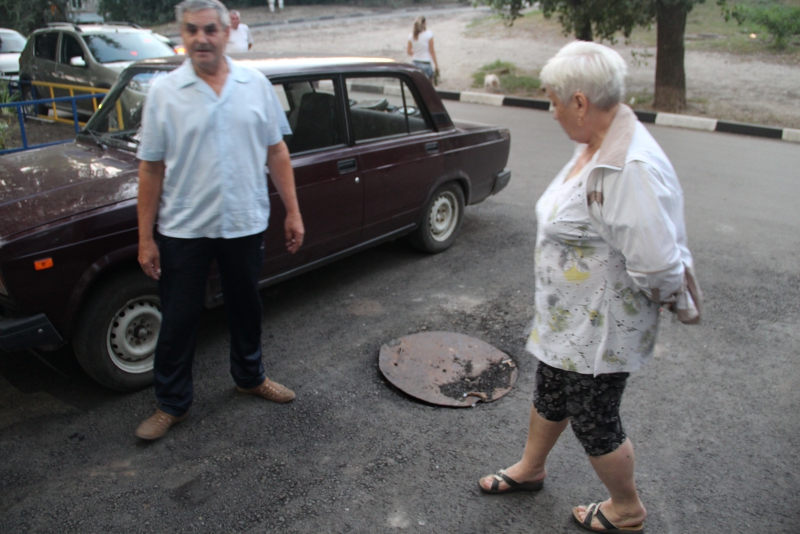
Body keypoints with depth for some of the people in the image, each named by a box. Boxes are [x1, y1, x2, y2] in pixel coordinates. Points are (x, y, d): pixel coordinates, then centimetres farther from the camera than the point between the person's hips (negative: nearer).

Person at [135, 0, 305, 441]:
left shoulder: (256, 85, 0)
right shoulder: (164, 92, -5)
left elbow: (277, 152, 5)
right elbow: (151, 169, -4)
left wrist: (292, 211, 1)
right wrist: (145, 238, -5)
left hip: (245, 223, 2)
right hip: (183, 230, -2)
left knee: (246, 308, 19)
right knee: (178, 321, 9)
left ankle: (250, 376, 42)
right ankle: (171, 404, 28)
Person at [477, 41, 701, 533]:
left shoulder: (633, 168, -32)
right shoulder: (596, 147, 1)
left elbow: (656, 264, -30)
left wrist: (682, 304, -11)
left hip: (600, 327, -9)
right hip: (567, 316, 9)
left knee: (594, 421, 11)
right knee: (550, 395, 26)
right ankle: (530, 470, 52)